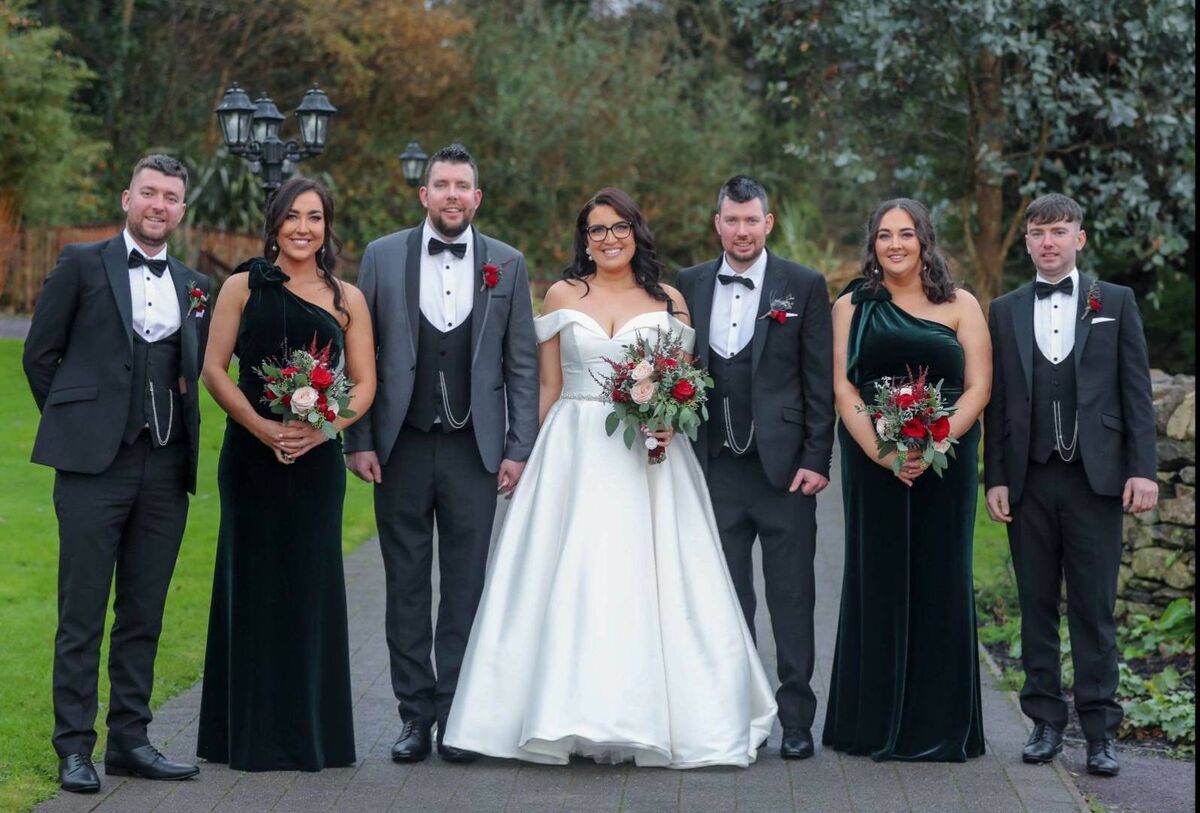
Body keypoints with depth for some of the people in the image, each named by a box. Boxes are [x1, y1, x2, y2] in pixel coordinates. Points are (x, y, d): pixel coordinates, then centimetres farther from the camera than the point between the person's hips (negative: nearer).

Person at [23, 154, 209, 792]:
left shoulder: (195, 286, 14)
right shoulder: (82, 265, 3)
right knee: (82, 615, -1)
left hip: (166, 469, 4)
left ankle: (130, 740, 17)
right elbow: (39, 353, 5)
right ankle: (74, 747, 4)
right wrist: (73, 424, 6)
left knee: (143, 615, 9)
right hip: (95, 462, -4)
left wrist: (176, 426, 7)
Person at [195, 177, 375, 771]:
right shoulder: (243, 287, 5)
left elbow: (364, 384, 5)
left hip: (316, 458, 1)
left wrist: (321, 429, -13)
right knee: (253, 583, 2)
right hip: (251, 455, -1)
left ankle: (310, 733, 12)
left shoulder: (347, 299, 8)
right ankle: (250, 733, 10)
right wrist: (262, 427, -14)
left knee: (312, 585, 2)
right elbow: (214, 369, 0)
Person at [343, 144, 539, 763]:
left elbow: (522, 364, 5)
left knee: (465, 588, 3)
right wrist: (358, 441, -2)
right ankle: (416, 715, 13)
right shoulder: (383, 256, 4)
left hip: (474, 449, 0)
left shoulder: (507, 264, 5)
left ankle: (456, 716, 9)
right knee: (406, 586, 5)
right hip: (401, 448, 0)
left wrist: (519, 449, -2)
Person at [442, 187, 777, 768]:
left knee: (645, 579, -3)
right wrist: (543, 456, 5)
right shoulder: (562, 296, 7)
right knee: (571, 576, -5)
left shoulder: (669, 301, 8)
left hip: (648, 455, 0)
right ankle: (573, 716, -1)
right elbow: (549, 387, 9)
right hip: (575, 453, 0)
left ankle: (651, 717, 3)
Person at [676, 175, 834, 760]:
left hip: (784, 466, -3)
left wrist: (816, 459, -8)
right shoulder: (689, 286, 8)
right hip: (716, 469, 3)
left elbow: (820, 382, -2)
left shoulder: (804, 287, 0)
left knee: (791, 597, 3)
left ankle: (796, 718, 9)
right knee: (727, 600, 9)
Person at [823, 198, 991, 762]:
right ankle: (876, 724, 8)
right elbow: (844, 387, 0)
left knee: (941, 581, 2)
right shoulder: (852, 307, 8)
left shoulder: (961, 306, 7)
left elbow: (978, 387, 0)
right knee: (878, 581, 2)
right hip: (872, 460, 0)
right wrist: (881, 453, -14)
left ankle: (941, 725, 9)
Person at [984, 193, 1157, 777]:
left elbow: (1136, 392, 3)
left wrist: (1143, 469, -5)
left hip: (1095, 479, -2)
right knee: (1037, 606, 5)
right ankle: (1046, 722, 13)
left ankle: (1100, 731, 3)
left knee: (1094, 608, -1)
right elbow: (996, 401, 9)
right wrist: (994, 478, 3)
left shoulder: (1116, 303, 7)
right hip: (1028, 481, 2)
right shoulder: (1004, 311, 11)